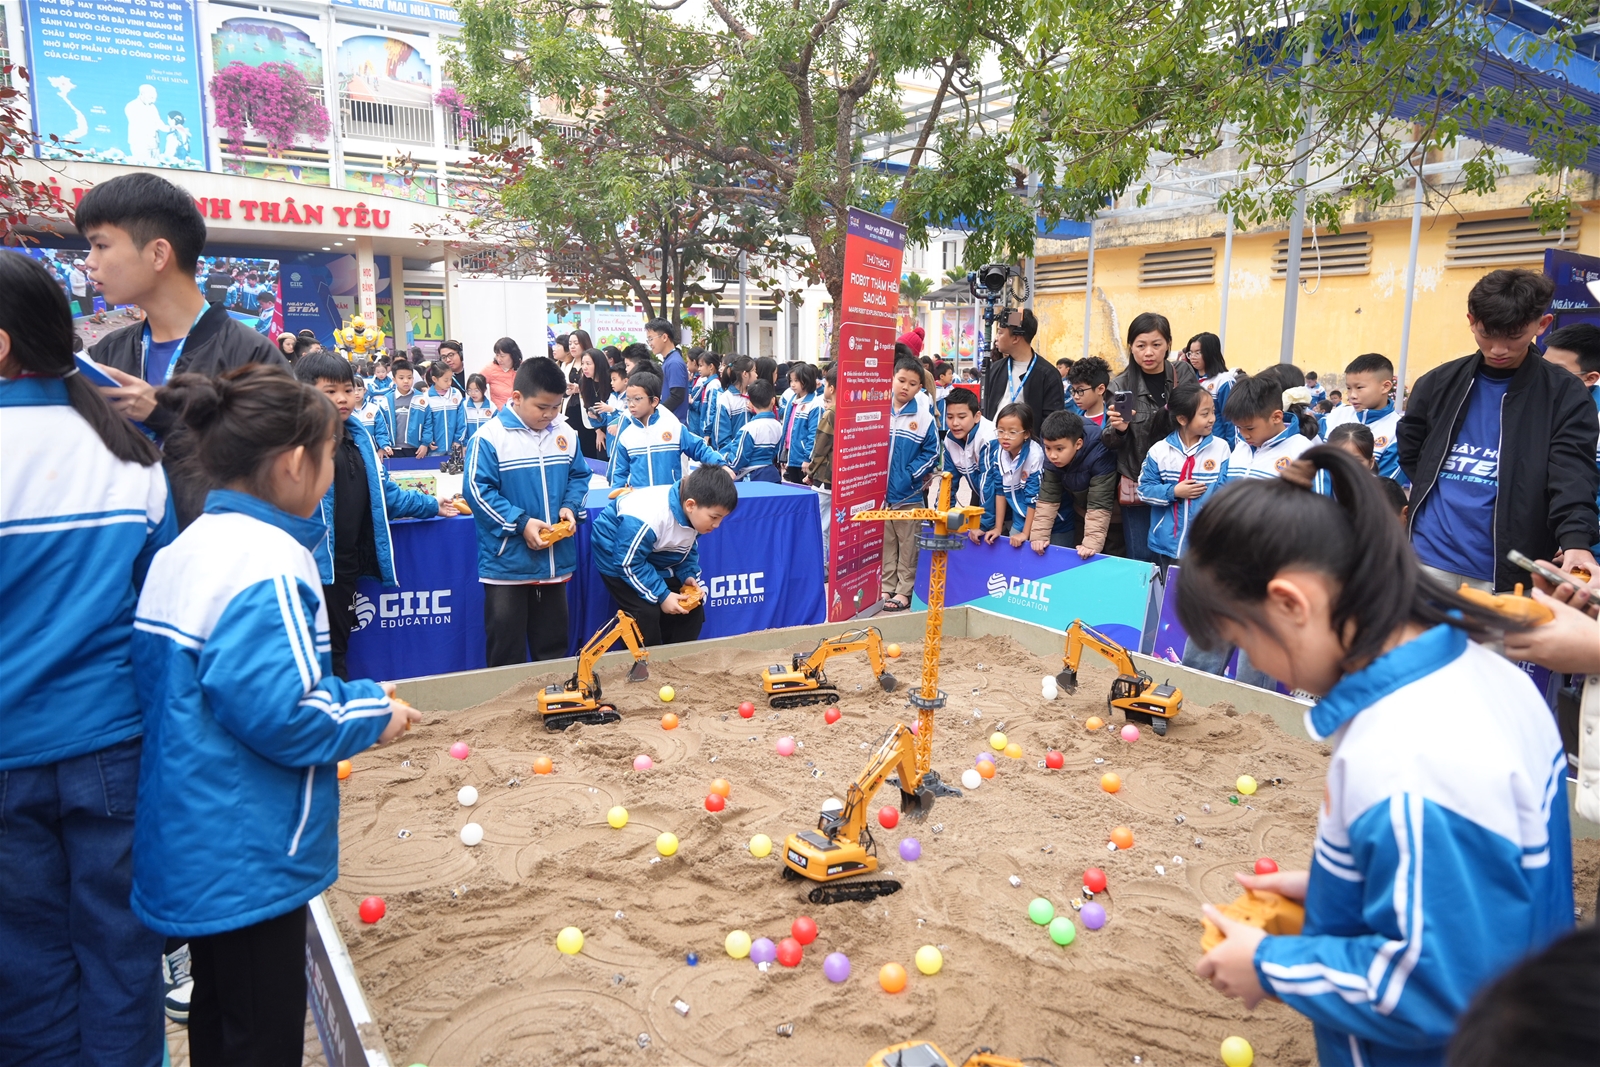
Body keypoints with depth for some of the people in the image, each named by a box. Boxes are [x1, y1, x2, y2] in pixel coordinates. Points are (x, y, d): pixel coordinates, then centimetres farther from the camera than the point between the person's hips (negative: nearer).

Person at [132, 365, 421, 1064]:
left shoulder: (185, 548, 5)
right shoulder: (270, 563, -24)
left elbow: (204, 684, 10)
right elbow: (280, 714, -29)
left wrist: (351, 697, 7)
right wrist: (373, 715, -12)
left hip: (194, 844, 9)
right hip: (247, 857, -9)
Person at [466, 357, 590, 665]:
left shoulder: (565, 434, 3)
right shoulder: (489, 437, -13)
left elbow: (579, 476, 13)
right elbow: (479, 491, -15)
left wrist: (570, 507, -6)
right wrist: (520, 522, -21)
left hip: (555, 562, 5)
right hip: (507, 565, -5)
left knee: (553, 652, 16)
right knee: (506, 657, 6)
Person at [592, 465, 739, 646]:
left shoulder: (695, 515, -17)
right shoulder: (645, 521, -41)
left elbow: (688, 549, 1)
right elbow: (629, 564, -32)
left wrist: (688, 575, -15)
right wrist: (661, 595, -30)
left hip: (658, 560, 7)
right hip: (620, 560, -7)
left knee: (692, 607, 1)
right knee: (647, 613, -21)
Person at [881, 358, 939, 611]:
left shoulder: (923, 416, -5)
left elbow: (931, 451, -1)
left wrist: (911, 475, -10)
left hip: (909, 494, -2)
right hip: (879, 491, 2)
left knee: (907, 545, 6)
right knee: (885, 542, 12)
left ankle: (904, 590, 15)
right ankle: (887, 587, 22)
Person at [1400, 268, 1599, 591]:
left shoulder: (1565, 395, -1)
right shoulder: (1438, 382, 7)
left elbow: (1573, 475, -13)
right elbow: (1409, 452, 18)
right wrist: (1438, 494, 5)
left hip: (1506, 571, -2)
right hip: (1428, 558, 3)